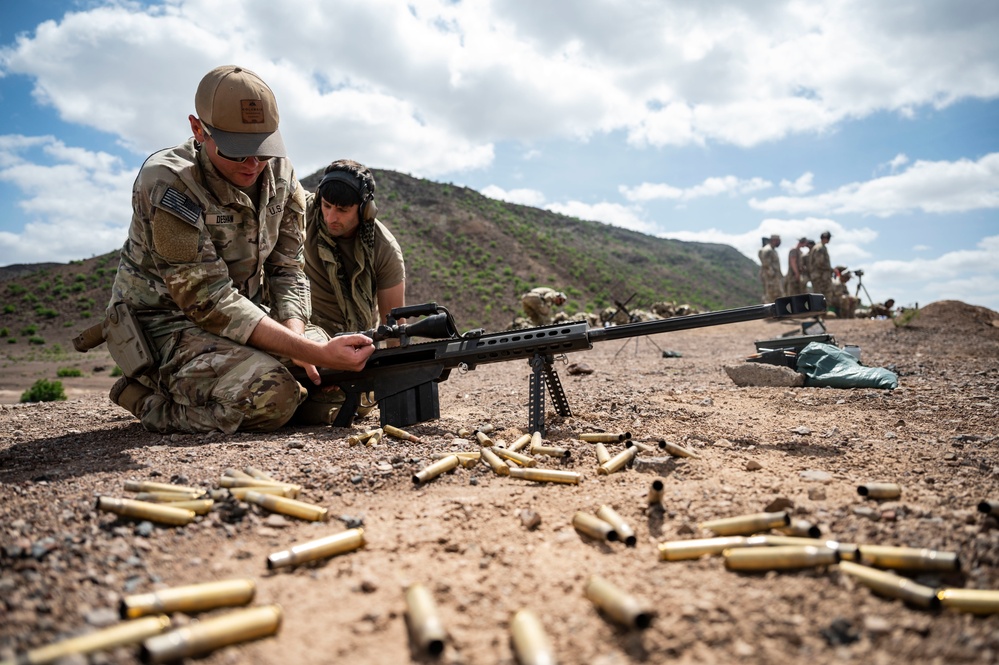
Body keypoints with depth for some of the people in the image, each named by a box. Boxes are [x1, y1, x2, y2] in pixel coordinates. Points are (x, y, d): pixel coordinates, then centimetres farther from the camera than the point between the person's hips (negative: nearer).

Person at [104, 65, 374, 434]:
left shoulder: (279, 174, -3)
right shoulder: (167, 185, -24)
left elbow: (286, 269, 1)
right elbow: (211, 303, -28)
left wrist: (295, 338, -21)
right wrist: (317, 353, -36)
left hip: (244, 316, 8)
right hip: (168, 324, -7)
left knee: (351, 364, 1)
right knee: (270, 395, -33)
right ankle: (154, 400, -2)